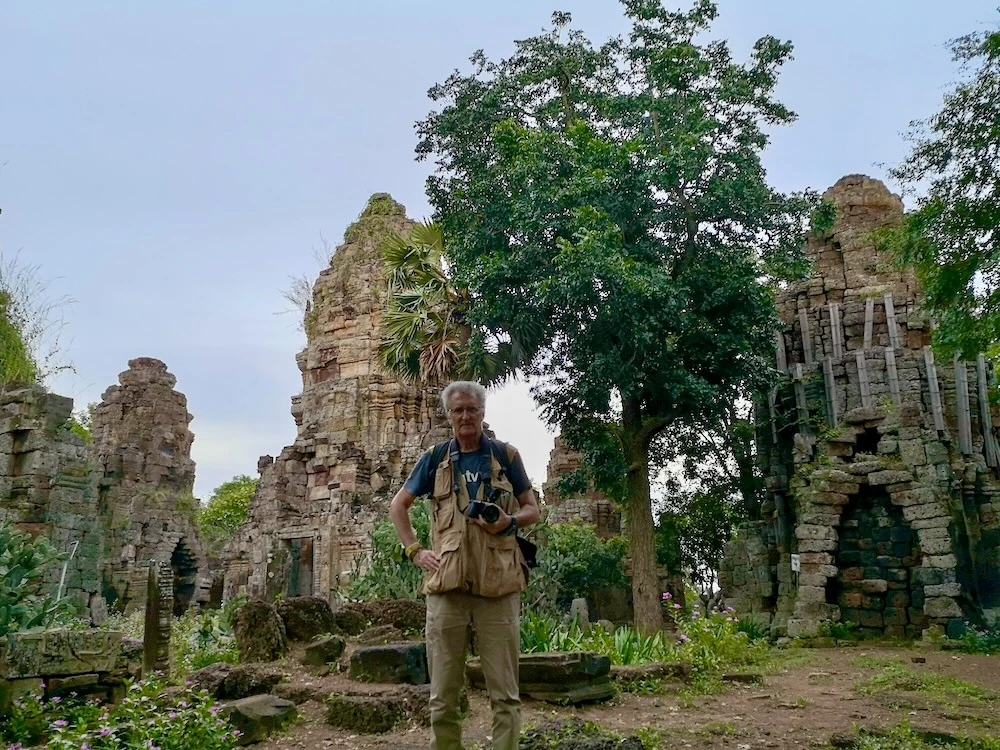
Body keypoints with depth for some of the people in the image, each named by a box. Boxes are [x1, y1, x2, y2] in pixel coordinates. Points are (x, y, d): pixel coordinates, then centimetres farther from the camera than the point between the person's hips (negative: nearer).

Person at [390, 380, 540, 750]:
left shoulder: (505, 455, 7)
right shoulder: (435, 457, 10)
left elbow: (532, 509, 13)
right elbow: (398, 506, 19)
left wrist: (510, 521, -9)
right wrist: (415, 551, 7)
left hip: (498, 584, -1)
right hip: (447, 583, 1)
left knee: (505, 693, 3)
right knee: (443, 695, 7)